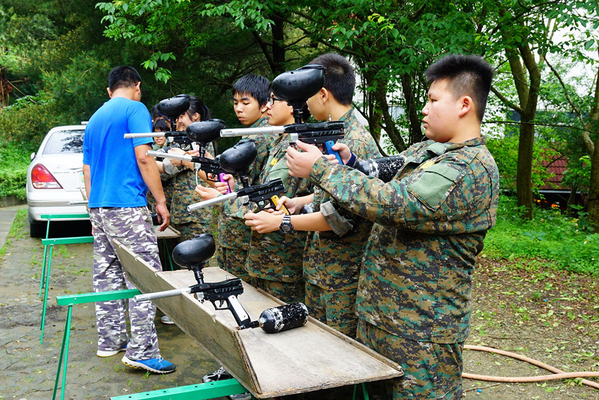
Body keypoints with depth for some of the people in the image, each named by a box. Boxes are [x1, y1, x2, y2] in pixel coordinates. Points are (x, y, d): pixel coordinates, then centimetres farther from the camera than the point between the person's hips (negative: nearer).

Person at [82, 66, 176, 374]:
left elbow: (87, 170, 21)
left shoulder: (95, 119, 21)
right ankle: (142, 351, -10)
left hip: (98, 207, 9)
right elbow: (143, 158, -12)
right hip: (126, 205, -9)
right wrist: (161, 201, -8)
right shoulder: (135, 109, -4)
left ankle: (110, 340, 19)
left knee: (106, 276, 12)